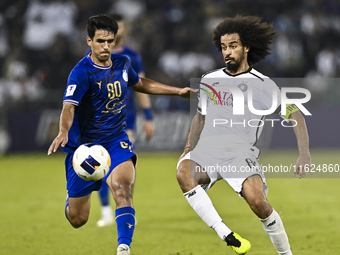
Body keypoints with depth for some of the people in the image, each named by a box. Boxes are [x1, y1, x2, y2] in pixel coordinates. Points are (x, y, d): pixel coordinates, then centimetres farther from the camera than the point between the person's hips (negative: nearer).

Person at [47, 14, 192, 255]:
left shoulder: (122, 63, 1)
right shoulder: (81, 72, -18)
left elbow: (140, 83, 24)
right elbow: (69, 107, -32)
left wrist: (177, 91, 23)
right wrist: (63, 132, -53)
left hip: (116, 141, 3)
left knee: (123, 188, -30)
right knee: (78, 220, 7)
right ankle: (72, 198, 45)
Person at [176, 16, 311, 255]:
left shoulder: (263, 85, 2)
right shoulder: (209, 80, 15)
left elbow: (294, 114, 0)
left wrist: (304, 154, -12)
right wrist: (188, 149, 17)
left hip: (242, 156, -3)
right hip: (206, 152, 3)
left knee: (257, 201, -29)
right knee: (184, 172, -32)